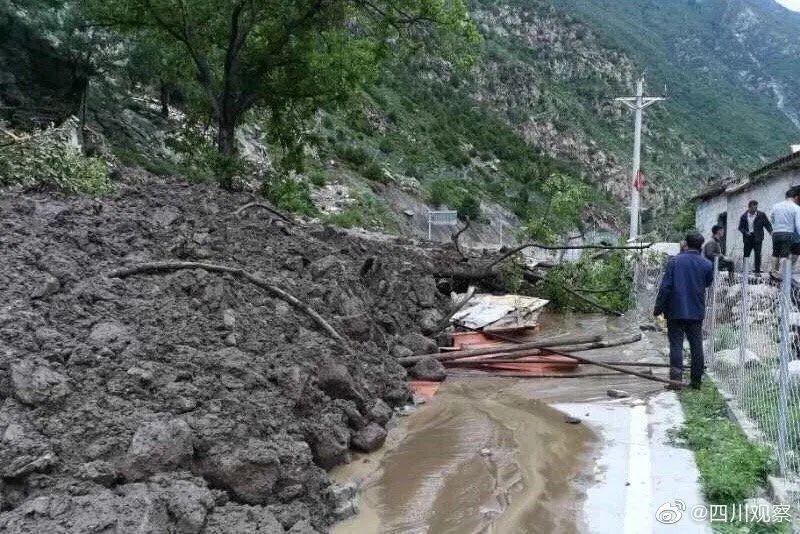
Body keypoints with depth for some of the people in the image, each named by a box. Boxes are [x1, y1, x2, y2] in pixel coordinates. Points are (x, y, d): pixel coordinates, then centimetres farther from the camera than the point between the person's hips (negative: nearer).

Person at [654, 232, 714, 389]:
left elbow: (665, 286, -10)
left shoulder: (674, 261, -7)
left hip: (676, 311, -2)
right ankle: (696, 380, 16)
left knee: (676, 344, 2)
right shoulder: (707, 264, -1)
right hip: (697, 312, 2)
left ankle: (676, 375, -9)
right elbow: (708, 282, 16)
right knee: (696, 345, 10)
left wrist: (658, 308, -4)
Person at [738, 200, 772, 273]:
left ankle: (757, 271, 0)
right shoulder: (744, 216, 6)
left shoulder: (761, 215, 3)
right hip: (748, 238, 1)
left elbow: (767, 224, 3)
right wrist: (745, 232, -9)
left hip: (757, 238, -1)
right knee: (746, 254, 4)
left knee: (757, 254, -5)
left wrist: (771, 231, -14)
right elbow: (740, 227, 9)